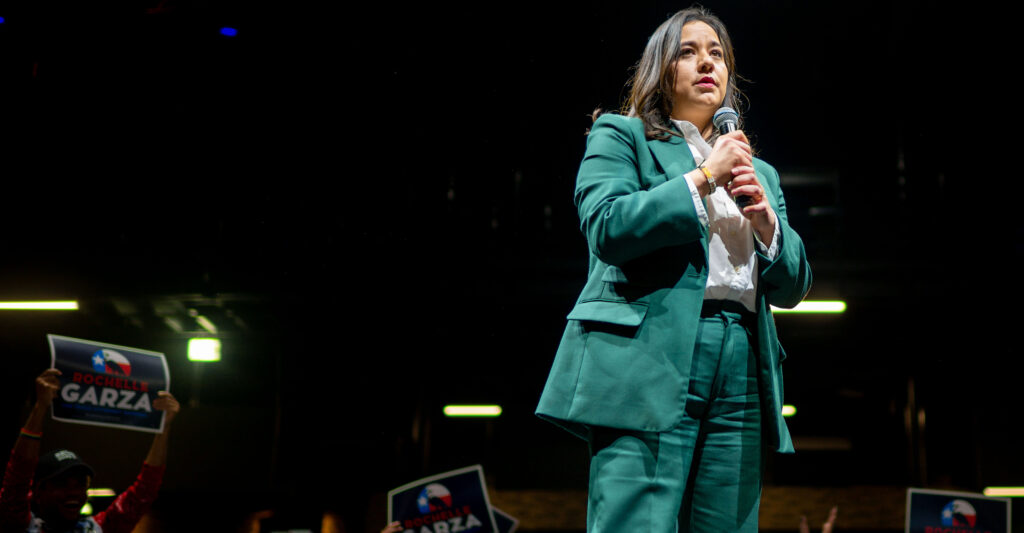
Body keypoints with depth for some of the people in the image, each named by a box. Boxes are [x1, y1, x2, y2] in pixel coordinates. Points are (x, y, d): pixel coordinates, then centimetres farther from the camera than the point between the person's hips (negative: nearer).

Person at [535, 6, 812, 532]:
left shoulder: (760, 172, 27)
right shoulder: (621, 135, 13)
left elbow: (792, 286, 21)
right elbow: (606, 227, -6)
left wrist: (765, 218, 2)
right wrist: (704, 178, -4)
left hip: (740, 373, 6)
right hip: (648, 368, -5)